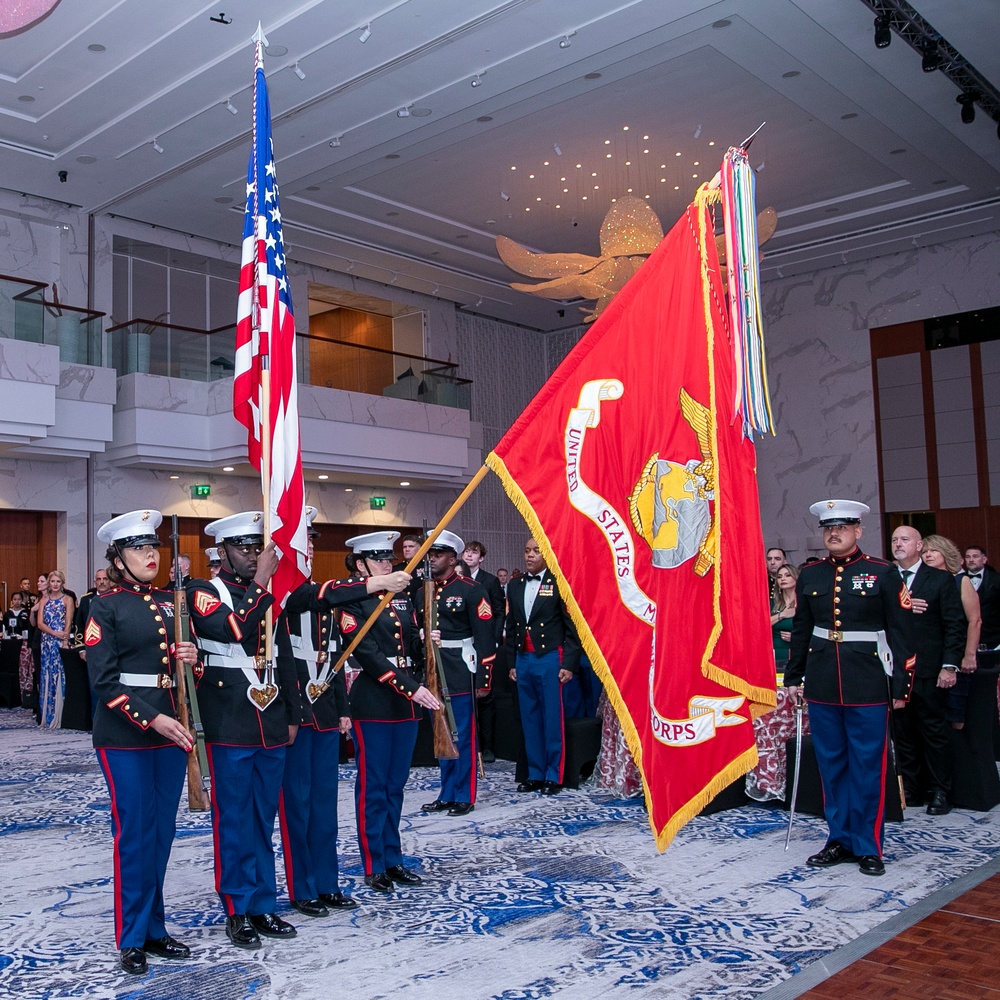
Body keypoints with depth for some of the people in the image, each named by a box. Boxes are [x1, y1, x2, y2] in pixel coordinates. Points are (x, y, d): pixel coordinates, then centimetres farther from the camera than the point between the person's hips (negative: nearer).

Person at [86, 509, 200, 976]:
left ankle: (154, 928, 24)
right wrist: (152, 720, -20)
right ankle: (132, 939, 14)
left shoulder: (171, 602, 11)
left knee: (162, 831, 11)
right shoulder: (105, 606, -6)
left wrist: (190, 658, -5)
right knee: (134, 832, 0)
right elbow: (103, 681, -12)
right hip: (125, 735, -6)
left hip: (172, 729, 6)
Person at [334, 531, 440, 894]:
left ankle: (393, 860, 22)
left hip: (406, 702, 6)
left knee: (396, 784, 13)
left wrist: (425, 642, -5)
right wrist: (411, 688, -23)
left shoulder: (402, 597, 12)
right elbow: (368, 655, -18)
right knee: (373, 787, 2)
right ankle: (374, 867, 12)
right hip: (373, 704, -6)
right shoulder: (351, 602, -9)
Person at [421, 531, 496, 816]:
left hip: (460, 673, -6)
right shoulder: (423, 591, 10)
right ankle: (447, 794, 24)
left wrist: (482, 679, -12)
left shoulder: (471, 590, -7)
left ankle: (465, 797, 12)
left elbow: (485, 637, -10)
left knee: (463, 736, 1)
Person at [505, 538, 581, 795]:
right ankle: (535, 774, 19)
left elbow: (572, 627, -7)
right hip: (523, 660, 6)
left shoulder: (559, 583, -5)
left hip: (550, 659, -5)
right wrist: (511, 663, 12)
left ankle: (553, 776, 9)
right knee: (530, 720, 10)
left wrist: (569, 664, -12)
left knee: (552, 720, 0)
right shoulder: (515, 586, 12)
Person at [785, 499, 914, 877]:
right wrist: (793, 677, 12)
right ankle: (840, 840, 22)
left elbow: (901, 632, -3)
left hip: (868, 685, -3)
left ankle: (868, 847, 14)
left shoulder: (883, 573, -2)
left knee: (868, 767, 2)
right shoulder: (809, 575, 8)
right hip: (822, 685, 4)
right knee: (831, 765, 10)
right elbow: (801, 630, 14)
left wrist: (901, 685, -7)